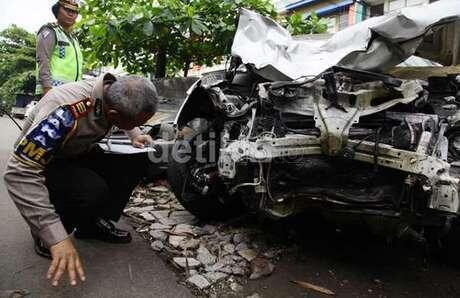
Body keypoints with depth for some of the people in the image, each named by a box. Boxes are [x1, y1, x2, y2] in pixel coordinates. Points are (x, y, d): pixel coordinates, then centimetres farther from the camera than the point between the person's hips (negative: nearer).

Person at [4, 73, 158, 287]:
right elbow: (20, 173, -38)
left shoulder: (115, 95, -17)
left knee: (137, 161, -12)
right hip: (44, 165, -6)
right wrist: (56, 238, -41)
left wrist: (136, 135, -10)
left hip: (78, 155, 6)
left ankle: (94, 223, 2)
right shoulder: (66, 113, -39)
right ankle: (43, 234, -4)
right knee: (93, 190, -34)